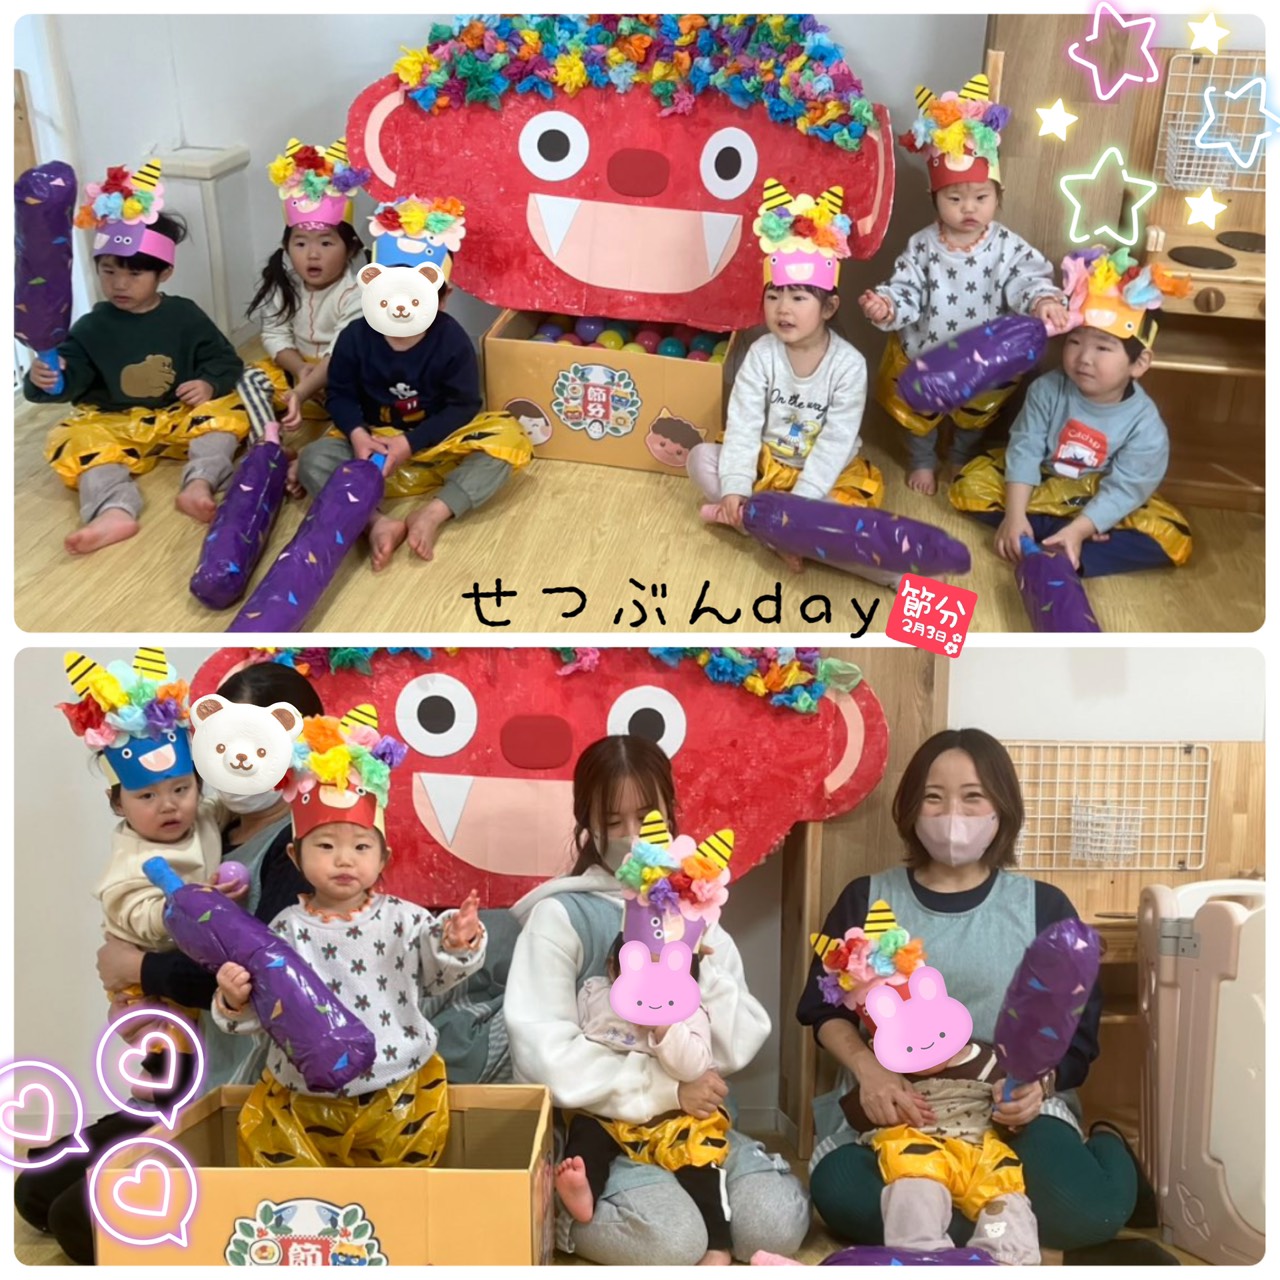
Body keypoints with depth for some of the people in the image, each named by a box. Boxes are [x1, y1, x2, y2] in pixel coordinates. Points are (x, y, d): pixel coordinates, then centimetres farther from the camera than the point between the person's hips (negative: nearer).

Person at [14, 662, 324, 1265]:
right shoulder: (220, 835, 9)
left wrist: (140, 968, -16)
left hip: (255, 1098, -9)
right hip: (187, 1084, 9)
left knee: (83, 1217, -10)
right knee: (36, 1189, 12)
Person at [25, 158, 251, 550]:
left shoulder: (184, 315, 4)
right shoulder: (93, 327, 3)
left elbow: (225, 360, 5)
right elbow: (70, 375, -5)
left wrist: (210, 384, -17)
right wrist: (45, 380, -30)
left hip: (180, 417, 0)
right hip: (113, 426, 0)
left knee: (226, 409, -25)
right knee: (75, 441, -29)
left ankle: (199, 483, -42)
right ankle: (115, 510, -52)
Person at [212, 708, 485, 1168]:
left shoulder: (404, 919, -2)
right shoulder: (287, 930, -3)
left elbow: (437, 976, 5)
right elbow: (258, 1013, 1)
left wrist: (457, 943, -14)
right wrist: (235, 1000, -20)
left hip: (398, 1095, 0)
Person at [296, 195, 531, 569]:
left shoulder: (451, 339, -14)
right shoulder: (356, 336, -9)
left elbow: (462, 407, -13)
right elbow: (340, 395, 0)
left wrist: (410, 443, -22)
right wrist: (357, 434, -21)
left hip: (436, 442, -1)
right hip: (373, 441, 1)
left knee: (510, 439, -26)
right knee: (313, 460, -24)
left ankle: (432, 515, -33)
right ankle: (379, 523, -39)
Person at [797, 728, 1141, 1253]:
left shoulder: (1043, 907, 6)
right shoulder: (867, 898, 7)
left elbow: (1076, 1029, 7)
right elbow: (824, 1006, 10)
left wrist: (1038, 1081, -17)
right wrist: (868, 1068, -12)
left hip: (1010, 1108, -1)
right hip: (894, 1107, 1)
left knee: (1085, 1211, -34)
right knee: (840, 1193, -34)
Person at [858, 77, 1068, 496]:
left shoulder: (1007, 247, -18)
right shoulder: (922, 247, -17)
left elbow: (1028, 277, -29)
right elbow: (907, 292, -17)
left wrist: (1042, 300, -52)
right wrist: (887, 306, -40)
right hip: (923, 357, 0)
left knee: (974, 419, 27)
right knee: (920, 415, 24)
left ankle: (964, 461, 56)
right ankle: (923, 461, 53)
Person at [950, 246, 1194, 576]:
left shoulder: (1145, 425, -22)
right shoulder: (1047, 390, -17)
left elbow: (1123, 489, -23)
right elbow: (1025, 448, -18)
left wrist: (1078, 531, -35)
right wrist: (1015, 515, -29)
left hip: (1099, 503, -1)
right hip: (1041, 484, 2)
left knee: (1172, 538, -23)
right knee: (970, 485, -19)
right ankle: (1056, 533, -23)